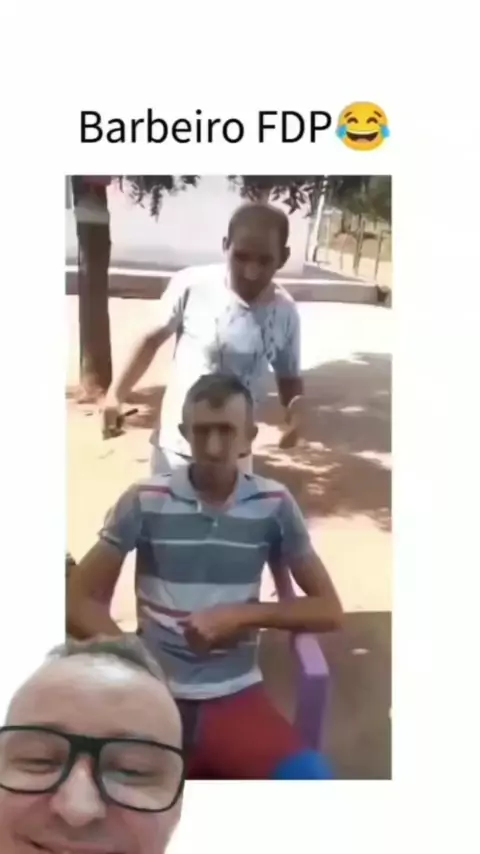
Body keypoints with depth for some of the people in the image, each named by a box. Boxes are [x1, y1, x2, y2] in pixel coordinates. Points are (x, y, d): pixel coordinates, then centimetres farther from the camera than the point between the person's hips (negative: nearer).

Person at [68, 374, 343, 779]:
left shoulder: (274, 505, -2)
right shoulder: (144, 501, -4)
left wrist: (243, 615, -11)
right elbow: (80, 598, 0)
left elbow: (329, 610, 2)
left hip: (237, 697, 1)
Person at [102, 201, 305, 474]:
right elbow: (153, 339, -3)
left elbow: (290, 377, 3)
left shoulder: (285, 312, -11)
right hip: (177, 447, -2)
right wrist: (117, 393, -12)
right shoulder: (192, 285, -18)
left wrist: (297, 408, -19)